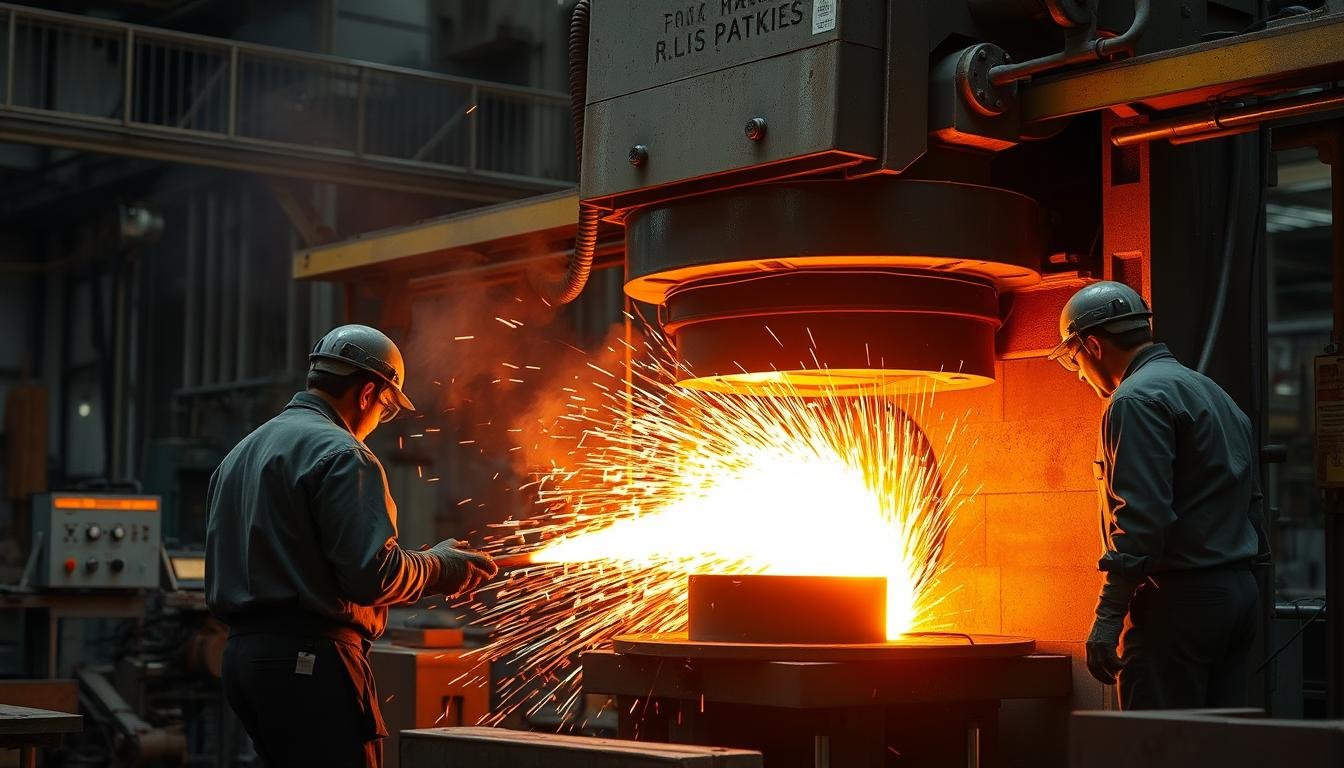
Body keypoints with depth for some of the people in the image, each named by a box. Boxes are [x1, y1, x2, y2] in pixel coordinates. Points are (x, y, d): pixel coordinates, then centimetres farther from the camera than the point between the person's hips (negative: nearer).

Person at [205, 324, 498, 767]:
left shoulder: (240, 455, 18)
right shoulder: (341, 454, -11)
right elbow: (373, 575, -19)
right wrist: (441, 567, -2)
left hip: (242, 652, 9)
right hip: (310, 660, -9)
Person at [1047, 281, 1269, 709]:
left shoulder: (1137, 399, -11)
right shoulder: (1215, 394, 21)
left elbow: (1141, 516, -20)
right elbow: (1251, 502, 21)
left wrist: (1108, 616, -20)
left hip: (1182, 598, -10)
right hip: (1240, 592, 10)